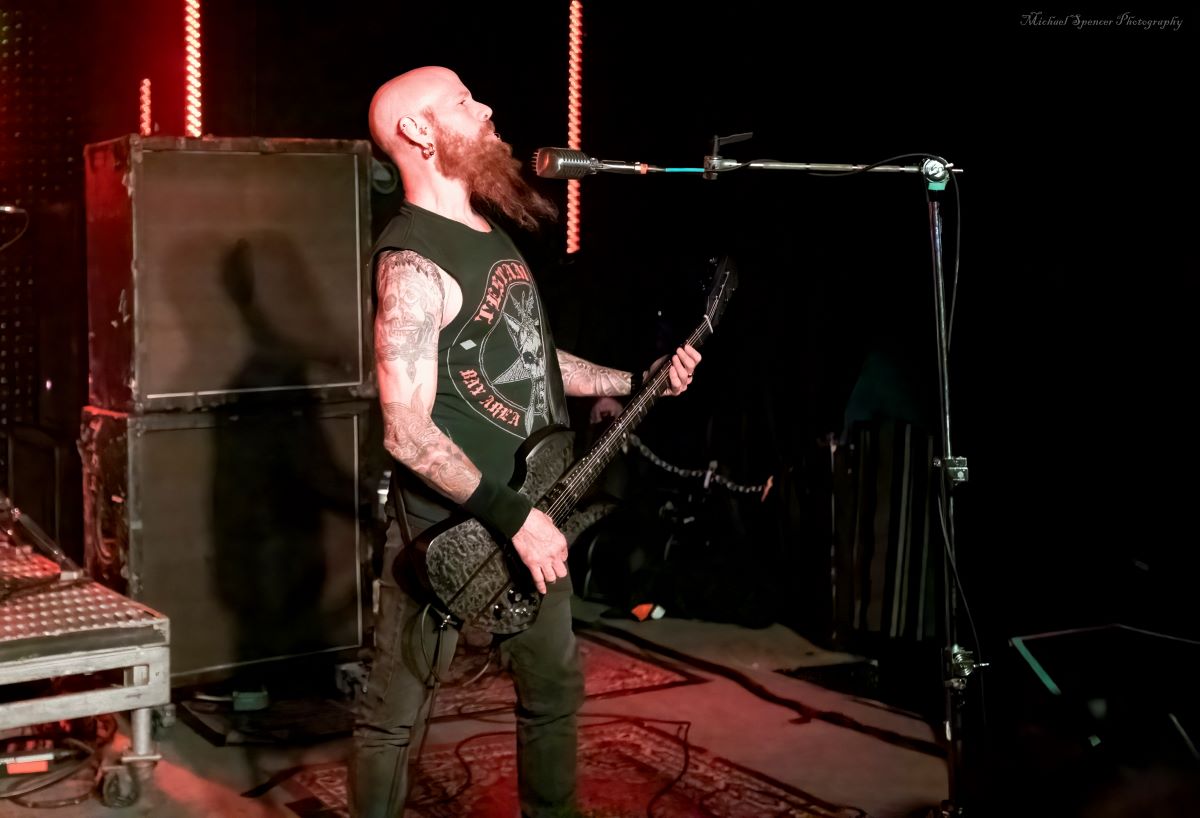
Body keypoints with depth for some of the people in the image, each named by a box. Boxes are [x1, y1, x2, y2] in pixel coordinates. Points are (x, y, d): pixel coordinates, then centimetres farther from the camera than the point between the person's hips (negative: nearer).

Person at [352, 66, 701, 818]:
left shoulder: (490, 228, 10)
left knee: (555, 687, 20)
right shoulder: (414, 261, -20)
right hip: (449, 528, -9)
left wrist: (637, 381, 13)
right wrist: (511, 516, -24)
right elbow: (408, 434, -24)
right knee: (398, 714, 3)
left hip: (532, 508, 9)